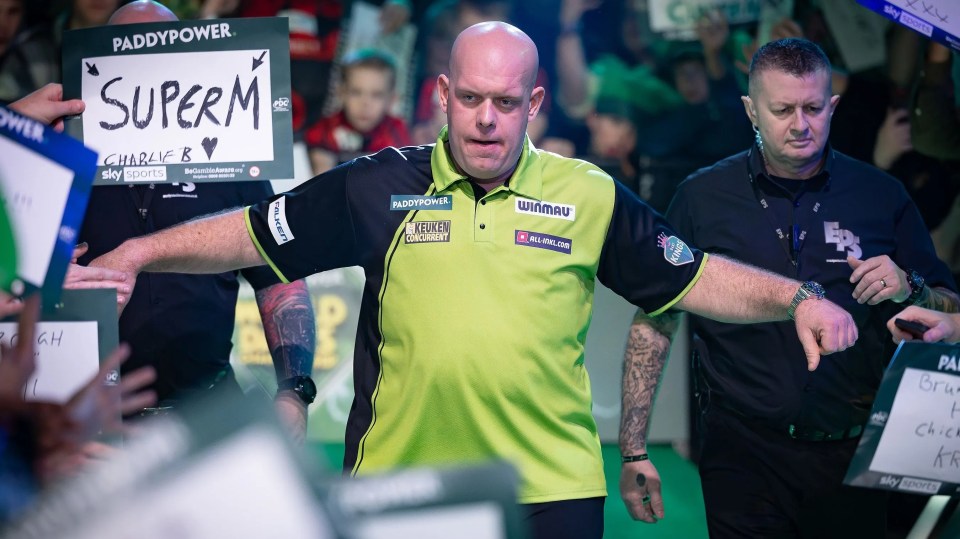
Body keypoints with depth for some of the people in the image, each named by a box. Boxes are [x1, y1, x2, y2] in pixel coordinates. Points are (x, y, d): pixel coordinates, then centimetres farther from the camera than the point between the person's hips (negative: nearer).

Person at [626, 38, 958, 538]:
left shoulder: (882, 196, 5)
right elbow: (653, 323, 4)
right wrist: (633, 450, -1)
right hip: (743, 453, -1)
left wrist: (908, 289, -13)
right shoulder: (702, 197, 2)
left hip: (851, 453, 1)